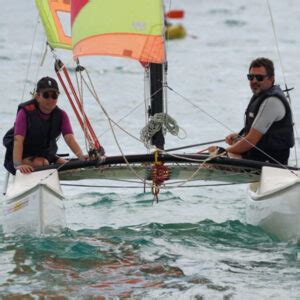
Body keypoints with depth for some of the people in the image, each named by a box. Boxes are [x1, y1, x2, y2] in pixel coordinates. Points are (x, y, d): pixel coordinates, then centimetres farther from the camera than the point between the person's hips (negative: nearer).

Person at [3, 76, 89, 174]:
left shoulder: (61, 115, -7)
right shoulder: (26, 112, -20)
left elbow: (70, 138, -21)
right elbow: (18, 140, -31)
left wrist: (80, 155, -42)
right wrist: (18, 165, -48)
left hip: (44, 154, 5)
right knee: (40, 163, -34)